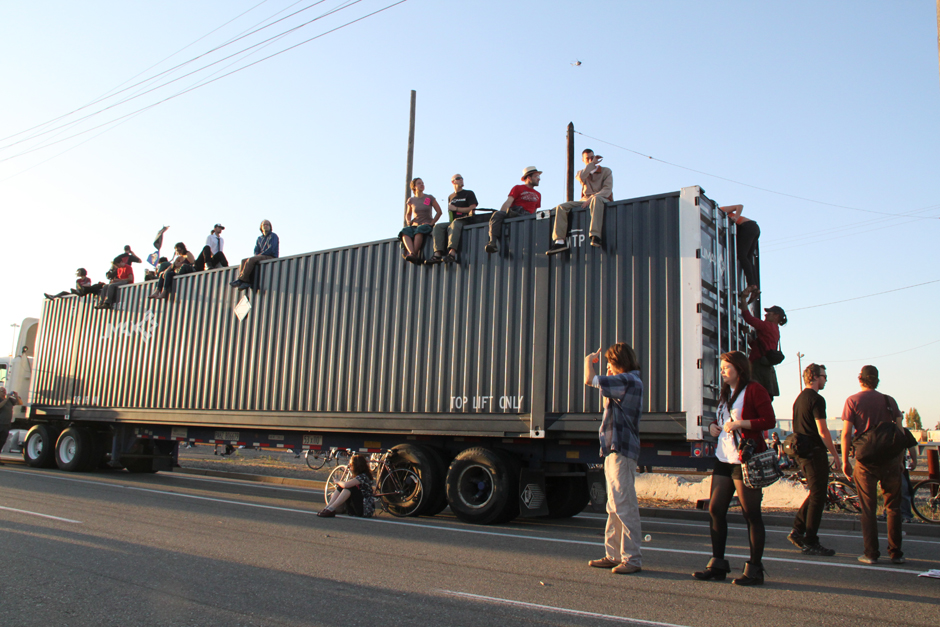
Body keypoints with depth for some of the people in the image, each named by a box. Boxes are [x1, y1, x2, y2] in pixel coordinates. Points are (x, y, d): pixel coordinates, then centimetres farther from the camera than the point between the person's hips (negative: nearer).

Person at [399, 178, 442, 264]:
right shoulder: (411, 200, 12)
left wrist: (431, 223, -5)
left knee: (419, 230, -40)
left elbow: (439, 212, 6)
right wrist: (408, 222, 5)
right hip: (415, 226, 2)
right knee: (405, 232, -33)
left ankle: (414, 254, -46)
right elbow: (408, 214, 27)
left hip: (427, 225, -2)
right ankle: (412, 254, -53)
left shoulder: (430, 198, 6)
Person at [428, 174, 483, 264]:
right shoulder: (450, 197, 26)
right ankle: (437, 254, -38)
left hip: (466, 221, -5)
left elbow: (472, 208, -2)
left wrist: (456, 208, -4)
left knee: (454, 224, -38)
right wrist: (450, 210, 4)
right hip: (453, 221, 5)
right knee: (438, 226, -21)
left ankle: (452, 253, -58)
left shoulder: (469, 193, 12)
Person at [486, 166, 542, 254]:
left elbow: (534, 211, 27)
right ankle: (493, 242, -46)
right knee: (496, 215, -33)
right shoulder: (518, 188, 15)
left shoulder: (538, 195, 28)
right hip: (513, 211, -2)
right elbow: (508, 202, 1)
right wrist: (501, 214, -14)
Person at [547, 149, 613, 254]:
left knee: (596, 199, -42)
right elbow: (581, 178, -8)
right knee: (561, 207, -18)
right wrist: (592, 164, -4)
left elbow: (607, 189, -6)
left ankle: (595, 236, -55)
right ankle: (560, 241, -29)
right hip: (585, 201, 4)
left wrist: (591, 199, -20)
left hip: (602, 199, -4)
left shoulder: (606, 171, 11)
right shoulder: (581, 173, 20)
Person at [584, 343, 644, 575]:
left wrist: (589, 361, 2)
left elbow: (589, 380, -14)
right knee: (614, 507, 14)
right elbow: (608, 404, 27)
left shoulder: (628, 380, -13)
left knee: (625, 506, -8)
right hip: (613, 451, 11)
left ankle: (632, 559, -3)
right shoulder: (627, 382, 18)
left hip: (621, 451, -11)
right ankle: (613, 555, 21)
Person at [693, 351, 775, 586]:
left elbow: (769, 420, -12)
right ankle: (718, 564, 15)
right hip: (723, 458, 9)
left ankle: (754, 569, 8)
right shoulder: (725, 394, 20)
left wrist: (740, 423, -20)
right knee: (715, 509, 6)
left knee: (751, 514, -1)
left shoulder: (754, 390, -6)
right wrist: (713, 426, 9)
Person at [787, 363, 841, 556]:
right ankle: (810, 542, 1)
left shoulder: (799, 398, 17)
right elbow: (822, 431, -18)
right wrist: (836, 456, -12)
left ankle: (797, 531, 14)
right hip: (814, 452, -9)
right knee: (818, 497, -3)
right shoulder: (816, 399, -14)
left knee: (814, 493, 18)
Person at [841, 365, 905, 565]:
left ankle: (871, 553, 5)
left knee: (868, 509, 5)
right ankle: (896, 553, 13)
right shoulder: (889, 400, 5)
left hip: (865, 460, -2)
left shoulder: (852, 401, -2)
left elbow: (846, 433, -6)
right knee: (893, 507, 12)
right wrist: (900, 457, 11)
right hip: (890, 459, 2)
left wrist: (845, 460, 0)